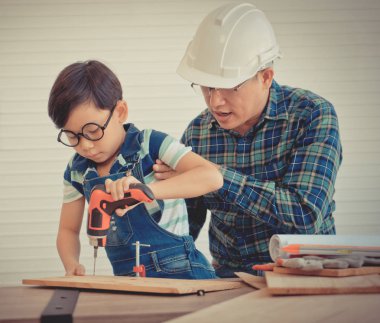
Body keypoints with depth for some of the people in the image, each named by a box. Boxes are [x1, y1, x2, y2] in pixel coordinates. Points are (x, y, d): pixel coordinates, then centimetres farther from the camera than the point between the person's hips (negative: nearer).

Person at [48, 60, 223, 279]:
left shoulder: (150, 144, -8)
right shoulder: (77, 171, 7)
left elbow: (212, 177, -20)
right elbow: (69, 230, 15)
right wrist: (72, 265, -7)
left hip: (179, 273, -4)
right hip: (128, 281, 4)